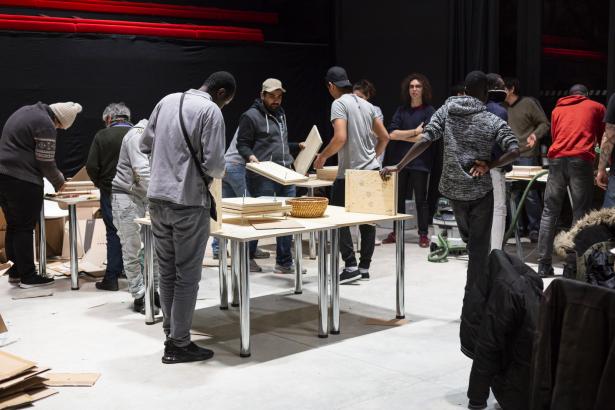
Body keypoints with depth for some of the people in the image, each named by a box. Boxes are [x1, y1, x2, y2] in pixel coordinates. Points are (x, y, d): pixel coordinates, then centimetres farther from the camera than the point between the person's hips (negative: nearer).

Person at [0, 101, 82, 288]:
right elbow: (46, 162, -13)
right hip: (23, 181, -9)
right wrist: (59, 182, 5)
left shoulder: (26, 111, 16)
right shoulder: (45, 125, -13)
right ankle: (28, 276, 3)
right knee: (24, 229, -3)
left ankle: (15, 272, 21)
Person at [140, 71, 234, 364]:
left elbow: (145, 145, 16)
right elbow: (214, 163, -15)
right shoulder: (210, 110, -10)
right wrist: (218, 173, 7)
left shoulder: (167, 101, 11)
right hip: (188, 202, -7)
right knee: (187, 276, 2)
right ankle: (179, 345, 8)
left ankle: (171, 333, 23)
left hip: (157, 199, 7)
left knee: (166, 272, 15)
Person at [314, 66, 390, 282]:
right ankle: (364, 268, 15)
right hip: (372, 170, 8)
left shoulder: (339, 104, -9)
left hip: (350, 172, -7)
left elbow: (340, 137, -20)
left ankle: (351, 266, -5)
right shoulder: (366, 104, 14)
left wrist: (322, 157, -7)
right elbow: (384, 137, 15)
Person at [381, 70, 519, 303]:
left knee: (469, 238, 26)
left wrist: (398, 166, -9)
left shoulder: (447, 110, 0)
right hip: (481, 191, -3)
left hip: (454, 188, 3)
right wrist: (489, 166, -7)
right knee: (479, 247, 4)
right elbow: (514, 151, -16)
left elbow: (425, 140, -10)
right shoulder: (493, 121, -5)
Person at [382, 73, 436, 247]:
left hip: (420, 162, -4)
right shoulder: (401, 110, 9)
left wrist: (401, 135, -4)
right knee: (398, 198, 9)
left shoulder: (429, 111, -1)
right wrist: (415, 132, -9)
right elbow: (392, 134, -2)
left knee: (421, 199, 3)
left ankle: (423, 234, 10)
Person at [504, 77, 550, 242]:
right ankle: (517, 226, 17)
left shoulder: (529, 103, -3)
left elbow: (544, 124, -2)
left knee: (530, 193, -7)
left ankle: (534, 228, 2)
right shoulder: (503, 107, 13)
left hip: (527, 156, -6)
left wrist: (535, 135, -19)